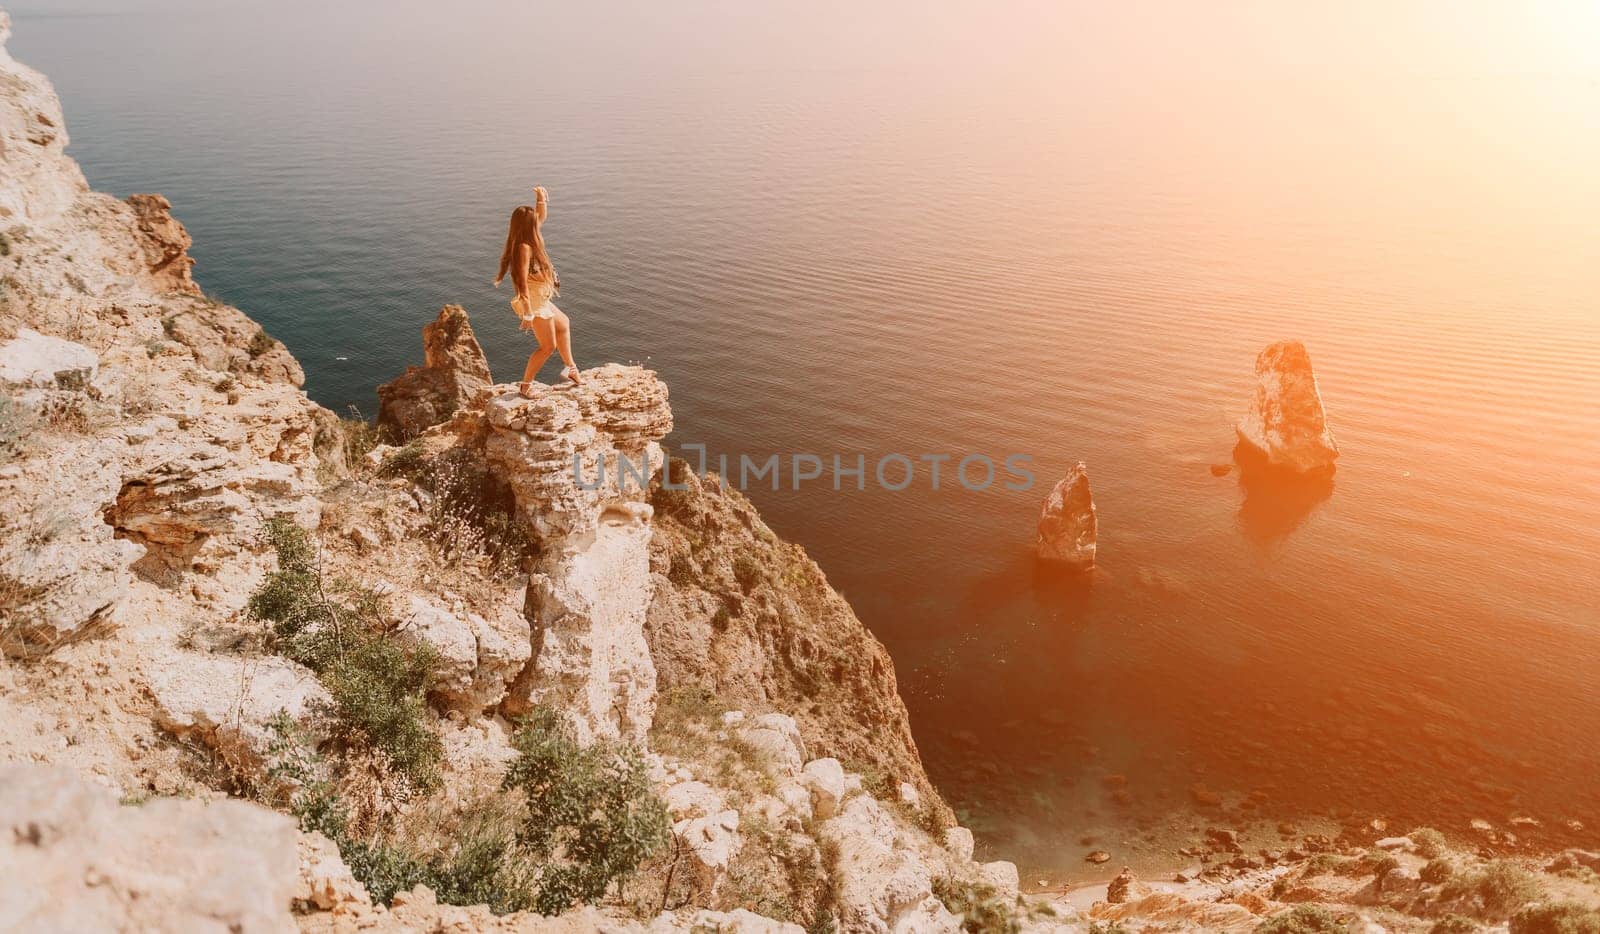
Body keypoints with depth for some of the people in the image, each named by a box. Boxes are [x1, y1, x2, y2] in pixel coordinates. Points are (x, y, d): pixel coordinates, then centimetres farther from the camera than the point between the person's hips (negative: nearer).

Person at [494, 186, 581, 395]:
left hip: (541, 301, 10)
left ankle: (570, 368, 38)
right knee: (548, 346, 0)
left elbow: (542, 217, 22)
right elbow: (522, 282, -26)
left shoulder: (529, 239, 3)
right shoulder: (524, 247, -24)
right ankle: (525, 385, 10)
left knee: (563, 324, 28)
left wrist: (541, 199, 3)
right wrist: (527, 314, -26)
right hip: (533, 303, -10)